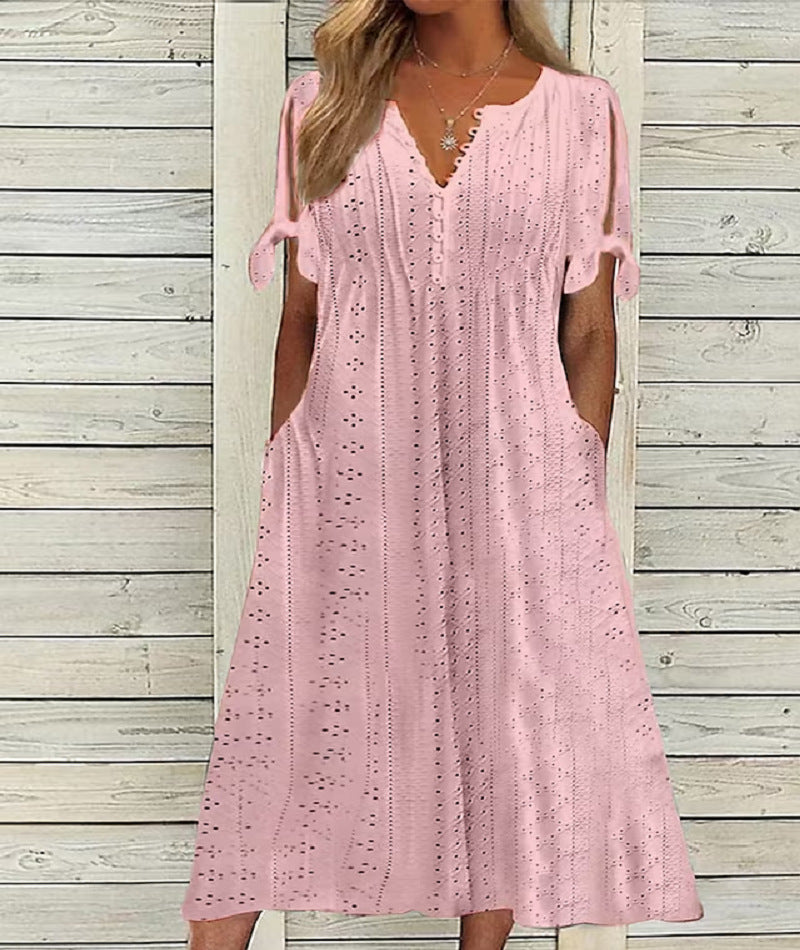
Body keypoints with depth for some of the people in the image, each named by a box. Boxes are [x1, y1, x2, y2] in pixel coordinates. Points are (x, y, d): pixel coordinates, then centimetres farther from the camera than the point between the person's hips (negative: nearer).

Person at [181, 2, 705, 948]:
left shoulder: (581, 112, 4)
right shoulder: (324, 101, 7)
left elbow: (591, 332, 4)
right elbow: (300, 314, 8)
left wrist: (581, 494, 0)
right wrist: (282, 485, 6)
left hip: (512, 470, 0)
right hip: (349, 471, 1)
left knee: (510, 731, 7)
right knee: (286, 723, 4)